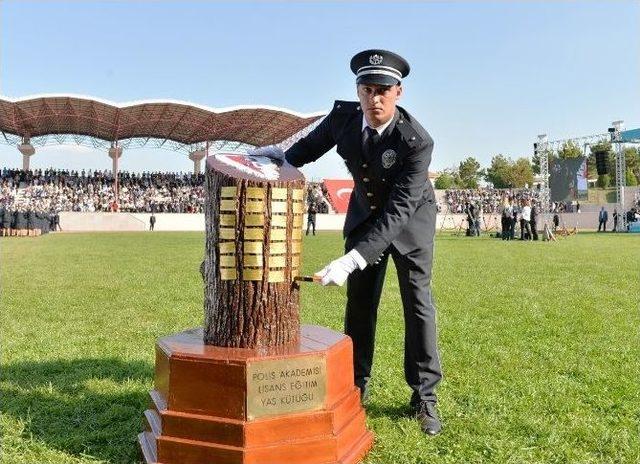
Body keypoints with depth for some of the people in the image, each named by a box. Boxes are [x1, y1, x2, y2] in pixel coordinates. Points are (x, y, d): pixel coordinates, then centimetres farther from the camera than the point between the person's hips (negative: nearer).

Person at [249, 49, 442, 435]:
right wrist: (283, 156, -19)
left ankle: (425, 396, 9)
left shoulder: (417, 141, -33)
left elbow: (398, 211, -38)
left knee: (418, 303, -2)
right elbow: (313, 145, 3)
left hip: (409, 219, -4)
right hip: (365, 215, 4)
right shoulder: (343, 115, -20)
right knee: (359, 302, 8)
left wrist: (351, 260, -46)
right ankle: (357, 384, 22)